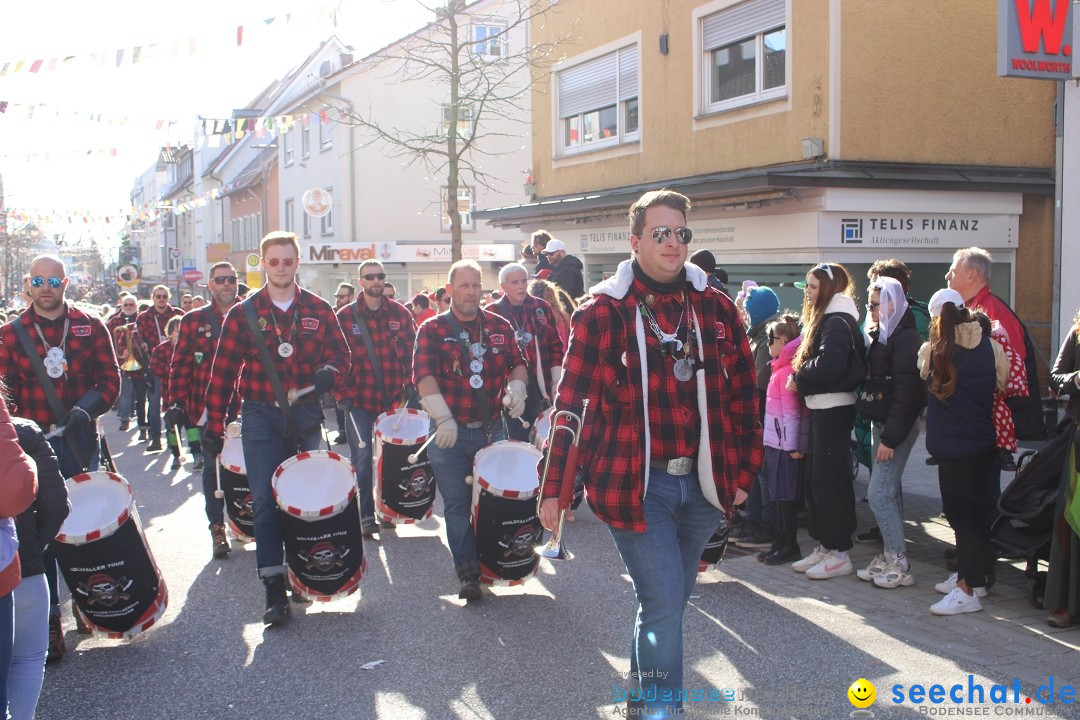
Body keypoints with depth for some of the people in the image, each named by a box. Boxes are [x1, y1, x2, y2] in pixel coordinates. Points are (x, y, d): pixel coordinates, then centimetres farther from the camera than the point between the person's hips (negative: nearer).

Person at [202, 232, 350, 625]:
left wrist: (326, 374, -14)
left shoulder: (318, 310, 5)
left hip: (306, 415, 1)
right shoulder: (243, 313, 1)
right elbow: (223, 371, 1)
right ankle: (274, 588, 0)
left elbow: (341, 354, 9)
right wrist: (214, 423, -2)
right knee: (265, 501, -5)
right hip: (261, 418, -1)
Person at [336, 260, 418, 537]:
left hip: (393, 399, 2)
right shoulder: (345, 316, 0)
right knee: (362, 457, -4)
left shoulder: (400, 313, 5)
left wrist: (410, 385, -3)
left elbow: (411, 352, 7)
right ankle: (366, 515, 5)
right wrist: (342, 394, -8)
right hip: (359, 400, -2)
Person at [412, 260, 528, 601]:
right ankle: (468, 573, 11)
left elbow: (517, 363, 13)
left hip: (492, 429, 3)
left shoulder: (499, 326, 7)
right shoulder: (432, 329, -4)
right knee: (458, 505, 2)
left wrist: (515, 388, -9)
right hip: (450, 433, -3)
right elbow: (424, 375, -15)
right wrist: (443, 418, -26)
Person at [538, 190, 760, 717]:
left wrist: (742, 472, 10)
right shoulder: (603, 310, -7)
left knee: (670, 600, 18)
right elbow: (570, 400, -8)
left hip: (701, 482, 5)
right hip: (635, 484, -4)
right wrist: (552, 487, -9)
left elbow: (742, 393, 10)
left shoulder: (715, 308, 4)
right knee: (664, 601, -8)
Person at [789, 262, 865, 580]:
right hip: (822, 407, 10)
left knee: (830, 479, -4)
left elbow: (829, 364, -27)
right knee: (817, 478, 14)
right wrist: (802, 378, 3)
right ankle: (824, 546, 22)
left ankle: (839, 553, 4)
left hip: (834, 408, -10)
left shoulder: (837, 321, -15)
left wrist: (799, 375, -12)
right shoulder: (823, 318, 17)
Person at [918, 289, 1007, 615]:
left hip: (952, 447, -5)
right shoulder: (991, 347, -1)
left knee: (960, 514, -2)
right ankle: (974, 575, 27)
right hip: (982, 443, 5)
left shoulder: (932, 351, -11)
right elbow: (1001, 386, 11)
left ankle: (967, 590, -3)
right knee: (976, 509, 16)